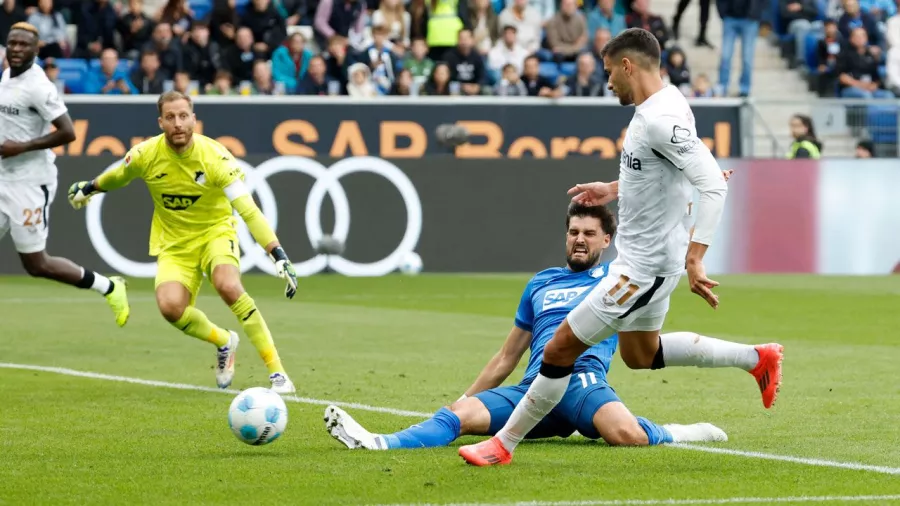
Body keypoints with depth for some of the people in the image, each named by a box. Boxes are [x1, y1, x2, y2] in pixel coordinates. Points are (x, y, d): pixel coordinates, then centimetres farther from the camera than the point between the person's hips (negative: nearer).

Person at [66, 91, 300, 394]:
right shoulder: (145, 155, -13)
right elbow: (116, 178, 12)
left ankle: (276, 371, -22)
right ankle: (223, 342, 9)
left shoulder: (215, 156, -21)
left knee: (228, 286, -33)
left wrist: (279, 255, -34)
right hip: (174, 244, 2)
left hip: (216, 232, -2)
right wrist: (88, 189, 30)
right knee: (170, 306, -25)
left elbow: (249, 211, -26)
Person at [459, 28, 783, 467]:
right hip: (644, 254, 10)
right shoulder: (660, 105, 5)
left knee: (560, 349, -3)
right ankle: (757, 359, 31)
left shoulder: (660, 118, -25)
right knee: (640, 354, 28)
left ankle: (503, 445, 8)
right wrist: (613, 189, 21)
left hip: (644, 265, -10)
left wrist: (694, 259, -35)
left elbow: (713, 184, -31)